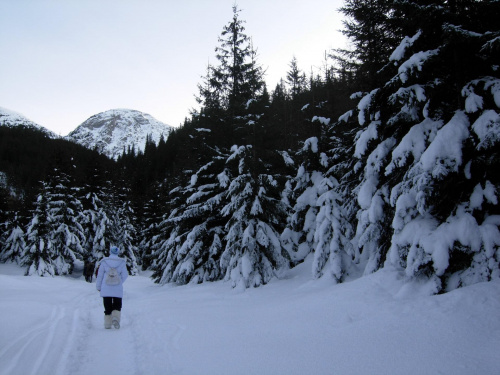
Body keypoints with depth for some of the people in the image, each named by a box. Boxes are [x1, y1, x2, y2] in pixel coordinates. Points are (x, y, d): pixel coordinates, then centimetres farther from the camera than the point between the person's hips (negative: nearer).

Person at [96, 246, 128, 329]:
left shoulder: (104, 261, -2)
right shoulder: (122, 262, -1)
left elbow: (100, 275, 2)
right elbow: (125, 275, 0)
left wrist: (98, 286, 13)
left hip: (106, 289, 0)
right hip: (117, 289, 0)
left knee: (107, 307, 9)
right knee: (117, 306, 11)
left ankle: (108, 324, 5)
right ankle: (116, 318, -13)